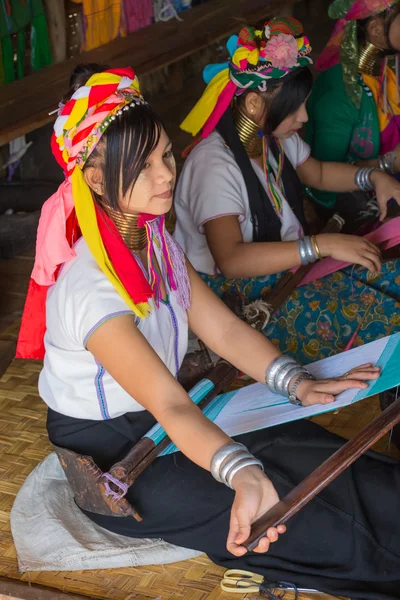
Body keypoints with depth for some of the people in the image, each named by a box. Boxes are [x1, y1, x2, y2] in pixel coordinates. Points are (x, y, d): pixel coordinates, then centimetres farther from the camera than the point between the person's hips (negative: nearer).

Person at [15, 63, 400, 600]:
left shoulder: (154, 239, -2)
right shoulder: (89, 287, -30)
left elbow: (221, 327, -2)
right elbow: (168, 404, -38)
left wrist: (300, 385, -14)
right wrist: (244, 477, -51)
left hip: (160, 422, 8)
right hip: (105, 454, -8)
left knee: (306, 449, -11)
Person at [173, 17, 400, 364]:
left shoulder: (277, 139, 1)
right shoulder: (214, 164, -26)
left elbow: (316, 173, 23)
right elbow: (231, 260, -38)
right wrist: (323, 245, -41)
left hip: (288, 264, 9)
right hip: (234, 293, -9)